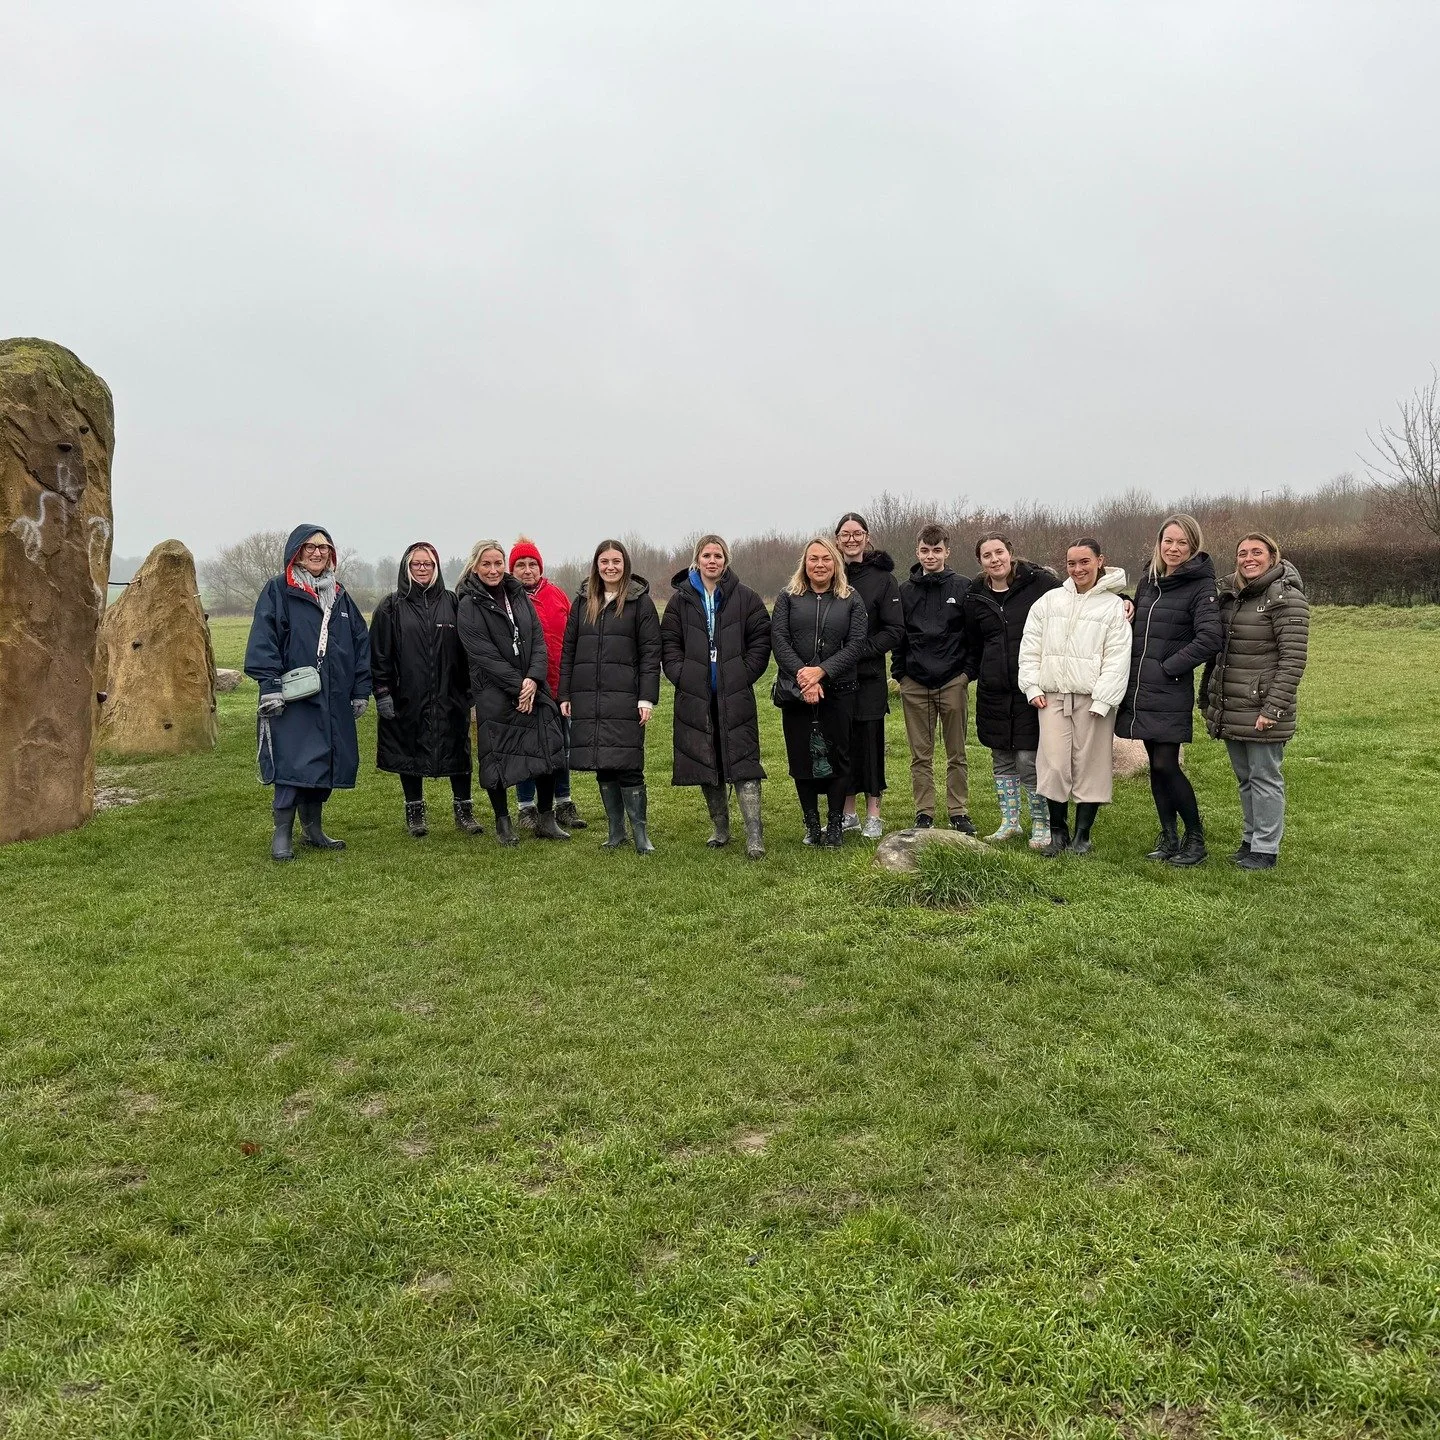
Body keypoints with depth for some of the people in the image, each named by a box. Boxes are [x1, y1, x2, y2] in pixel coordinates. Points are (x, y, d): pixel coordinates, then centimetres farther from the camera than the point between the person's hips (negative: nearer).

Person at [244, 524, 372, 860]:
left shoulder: (340, 596, 16)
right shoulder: (278, 590, -1)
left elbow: (361, 643, 16)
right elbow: (263, 640, -9)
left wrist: (361, 691, 9)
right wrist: (269, 686, -18)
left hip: (334, 699, 6)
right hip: (292, 697, -6)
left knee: (325, 763, 9)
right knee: (292, 763, -10)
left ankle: (312, 829, 22)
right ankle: (282, 835, 0)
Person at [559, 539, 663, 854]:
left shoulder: (640, 601, 2)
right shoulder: (583, 601, 13)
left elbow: (650, 652, -3)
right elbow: (568, 649, 14)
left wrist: (647, 698, -10)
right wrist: (565, 695, 8)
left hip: (624, 698, -4)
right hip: (587, 698, 4)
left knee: (628, 766, -8)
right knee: (602, 767, 7)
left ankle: (640, 833, 2)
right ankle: (616, 830, 18)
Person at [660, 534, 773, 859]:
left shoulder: (745, 598, 2)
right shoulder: (681, 600, 7)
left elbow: (760, 640, 3)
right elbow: (669, 643, 8)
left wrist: (744, 675, -5)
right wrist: (681, 676, -4)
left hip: (735, 696, -2)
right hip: (695, 696, 2)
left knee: (742, 760, -8)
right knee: (705, 762, 8)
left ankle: (754, 835, -8)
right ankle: (719, 829, 22)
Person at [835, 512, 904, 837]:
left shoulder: (882, 577, -1)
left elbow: (895, 629, -4)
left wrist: (862, 649, -14)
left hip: (868, 676, -2)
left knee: (869, 740, 1)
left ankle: (873, 814, 13)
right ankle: (848, 813, 19)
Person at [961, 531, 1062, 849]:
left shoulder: (1039, 582, -5)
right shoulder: (975, 597, 9)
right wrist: (967, 673, 9)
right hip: (992, 689, 5)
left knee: (1029, 760, -5)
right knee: (1002, 758, 11)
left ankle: (1042, 826, 11)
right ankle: (1009, 822, 25)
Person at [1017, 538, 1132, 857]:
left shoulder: (1114, 606, 1)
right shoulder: (1050, 600, 10)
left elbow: (1117, 659, -5)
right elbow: (1030, 646, 10)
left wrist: (1102, 701, -12)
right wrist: (1032, 687, 1)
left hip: (1093, 699, -2)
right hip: (1052, 696, 2)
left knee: (1089, 767, 3)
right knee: (1054, 766, -2)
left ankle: (1082, 836, 15)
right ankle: (1058, 832, 13)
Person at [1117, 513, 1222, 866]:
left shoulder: (1200, 586, -7)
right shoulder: (1148, 580, 13)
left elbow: (1209, 638, -17)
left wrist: (1169, 667, -14)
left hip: (1171, 693, -6)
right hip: (1139, 690, 6)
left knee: (1166, 765, -7)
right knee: (1155, 765, 10)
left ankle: (1196, 838, 9)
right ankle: (1168, 837, 20)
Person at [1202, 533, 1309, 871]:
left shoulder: (1286, 597, -10)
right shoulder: (1229, 594, 12)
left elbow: (1293, 659, -15)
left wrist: (1273, 708, -19)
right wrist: (1208, 698, 15)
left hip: (1261, 710, -7)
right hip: (1230, 709, 7)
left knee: (1265, 778, 1)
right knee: (1245, 777, 16)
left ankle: (1266, 849, 10)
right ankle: (1251, 840, 27)